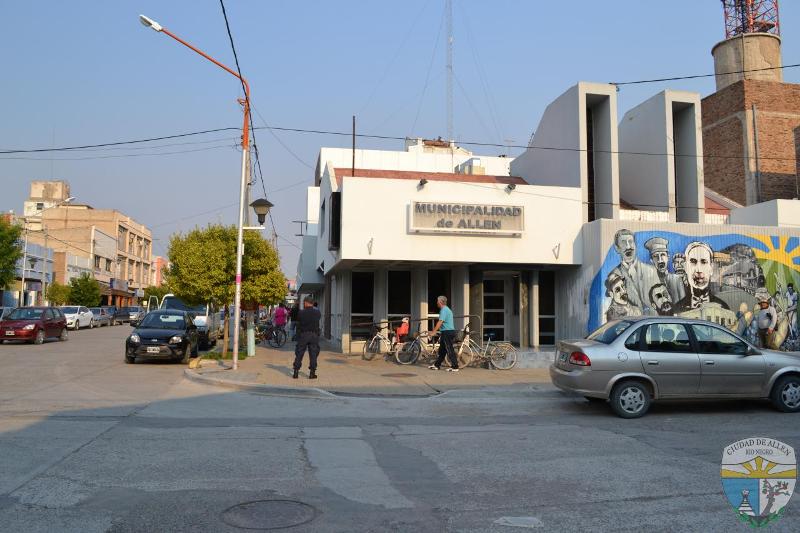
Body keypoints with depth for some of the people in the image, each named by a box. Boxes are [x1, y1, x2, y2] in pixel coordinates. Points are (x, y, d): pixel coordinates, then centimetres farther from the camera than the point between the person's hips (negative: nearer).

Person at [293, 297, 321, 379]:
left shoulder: (301, 312, -6)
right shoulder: (317, 312, -2)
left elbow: (298, 322, 6)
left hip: (303, 334, -1)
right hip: (314, 334, 1)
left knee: (299, 354, 8)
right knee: (313, 355, 6)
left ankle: (296, 372, 9)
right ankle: (312, 373, 5)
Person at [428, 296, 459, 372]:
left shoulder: (443, 310, -14)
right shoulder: (447, 309, 19)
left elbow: (440, 322, -21)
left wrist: (433, 332, -19)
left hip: (447, 332, -10)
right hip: (450, 331, 10)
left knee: (450, 350, -7)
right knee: (442, 349, 16)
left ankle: (455, 367, -4)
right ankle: (437, 365, 24)